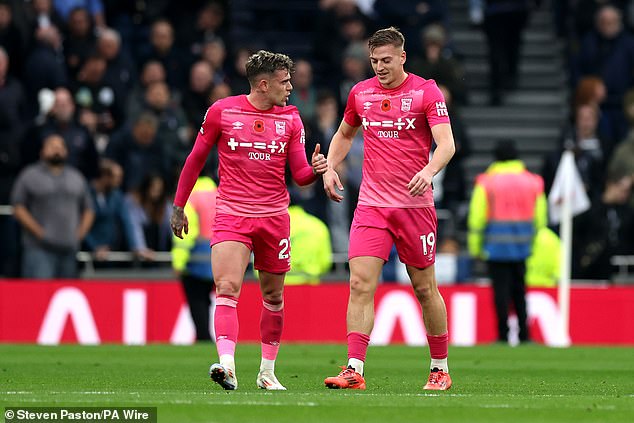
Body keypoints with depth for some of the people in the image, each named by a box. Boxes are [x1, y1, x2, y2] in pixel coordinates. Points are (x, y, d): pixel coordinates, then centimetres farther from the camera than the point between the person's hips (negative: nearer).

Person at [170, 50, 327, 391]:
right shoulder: (222, 111, -3)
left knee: (273, 295, 10)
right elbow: (196, 158, 7)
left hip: (274, 216, 3)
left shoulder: (290, 119, 5)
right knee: (227, 288, -20)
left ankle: (267, 371, 23)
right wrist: (178, 206, 9)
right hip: (231, 215, -3)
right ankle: (227, 364, -30)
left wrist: (315, 170, -18)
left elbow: (299, 174, 6)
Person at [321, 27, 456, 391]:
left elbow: (446, 143, -13)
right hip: (371, 205, 3)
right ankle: (355, 371, -15)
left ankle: (441, 369, 20)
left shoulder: (427, 92, -4)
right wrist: (331, 167, 10)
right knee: (360, 284, -11)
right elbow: (345, 133, 27)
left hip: (414, 204, -3)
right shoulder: (361, 93, 9)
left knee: (425, 289, 6)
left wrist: (429, 170, -32)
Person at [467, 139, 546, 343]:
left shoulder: (486, 182, -3)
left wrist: (475, 247, 2)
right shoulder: (533, 182, 6)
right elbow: (540, 218, 8)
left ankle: (503, 335, -3)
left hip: (496, 248, -3)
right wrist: (534, 242, 16)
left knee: (501, 290, -1)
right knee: (519, 290, 11)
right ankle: (523, 334, 8)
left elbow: (476, 217, -4)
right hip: (522, 246, 3)